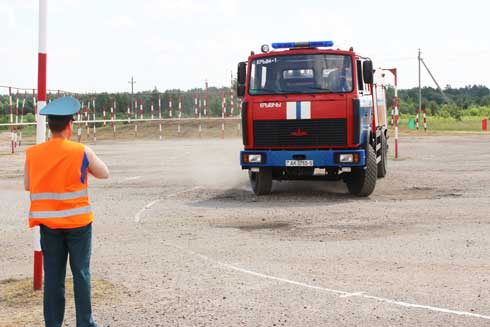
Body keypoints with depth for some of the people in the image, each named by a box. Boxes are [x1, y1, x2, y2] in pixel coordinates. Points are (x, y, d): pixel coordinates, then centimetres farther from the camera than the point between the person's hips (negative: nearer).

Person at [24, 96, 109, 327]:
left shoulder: (33, 153, -3)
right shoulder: (81, 152, -12)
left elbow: (27, 185, 8)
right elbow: (104, 173, 2)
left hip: (48, 223, 3)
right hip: (78, 222, -3)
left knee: (53, 275, 9)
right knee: (81, 273, 5)